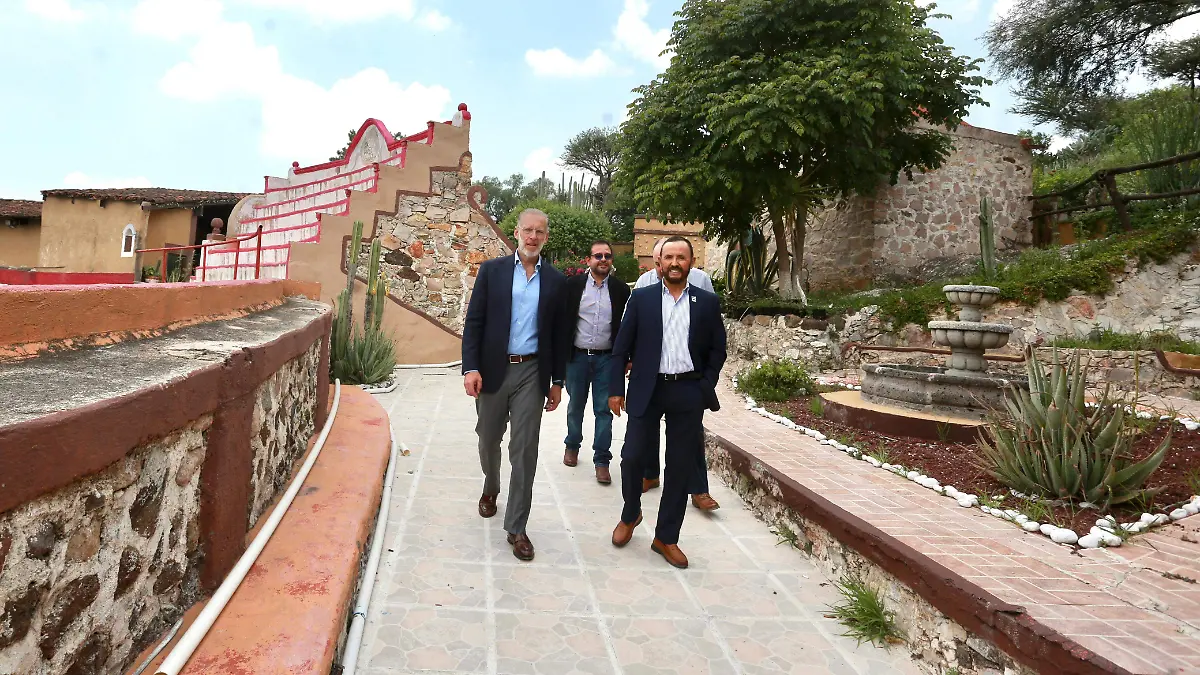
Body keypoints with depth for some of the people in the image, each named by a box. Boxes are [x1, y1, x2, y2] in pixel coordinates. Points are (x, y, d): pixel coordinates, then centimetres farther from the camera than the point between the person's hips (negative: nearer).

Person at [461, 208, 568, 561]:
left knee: (524, 451, -1)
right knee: (489, 439, 17)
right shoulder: (491, 270, 1)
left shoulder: (555, 280, 4)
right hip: (493, 370, 0)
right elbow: (474, 322, -3)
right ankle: (490, 489, 48)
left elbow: (558, 333, 7)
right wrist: (470, 367, -12)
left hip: (531, 373, 0)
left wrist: (557, 381, 6)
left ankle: (516, 528, 10)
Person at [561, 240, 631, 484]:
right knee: (576, 405, 15)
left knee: (604, 409, 1)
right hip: (577, 356, 1)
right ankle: (572, 446, 35)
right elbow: (562, 319, 0)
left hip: (606, 358, 0)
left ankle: (601, 460, 8)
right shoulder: (573, 285, -1)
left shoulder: (621, 289, 1)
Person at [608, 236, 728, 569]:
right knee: (632, 457, -1)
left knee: (680, 466, 6)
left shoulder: (707, 302, 5)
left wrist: (705, 389, -1)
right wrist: (616, 389, -2)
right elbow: (622, 347, 2)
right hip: (647, 390, -1)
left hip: (688, 393, 1)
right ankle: (630, 514, 28)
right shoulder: (641, 298, 2)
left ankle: (666, 538, 20)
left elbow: (717, 350, 8)